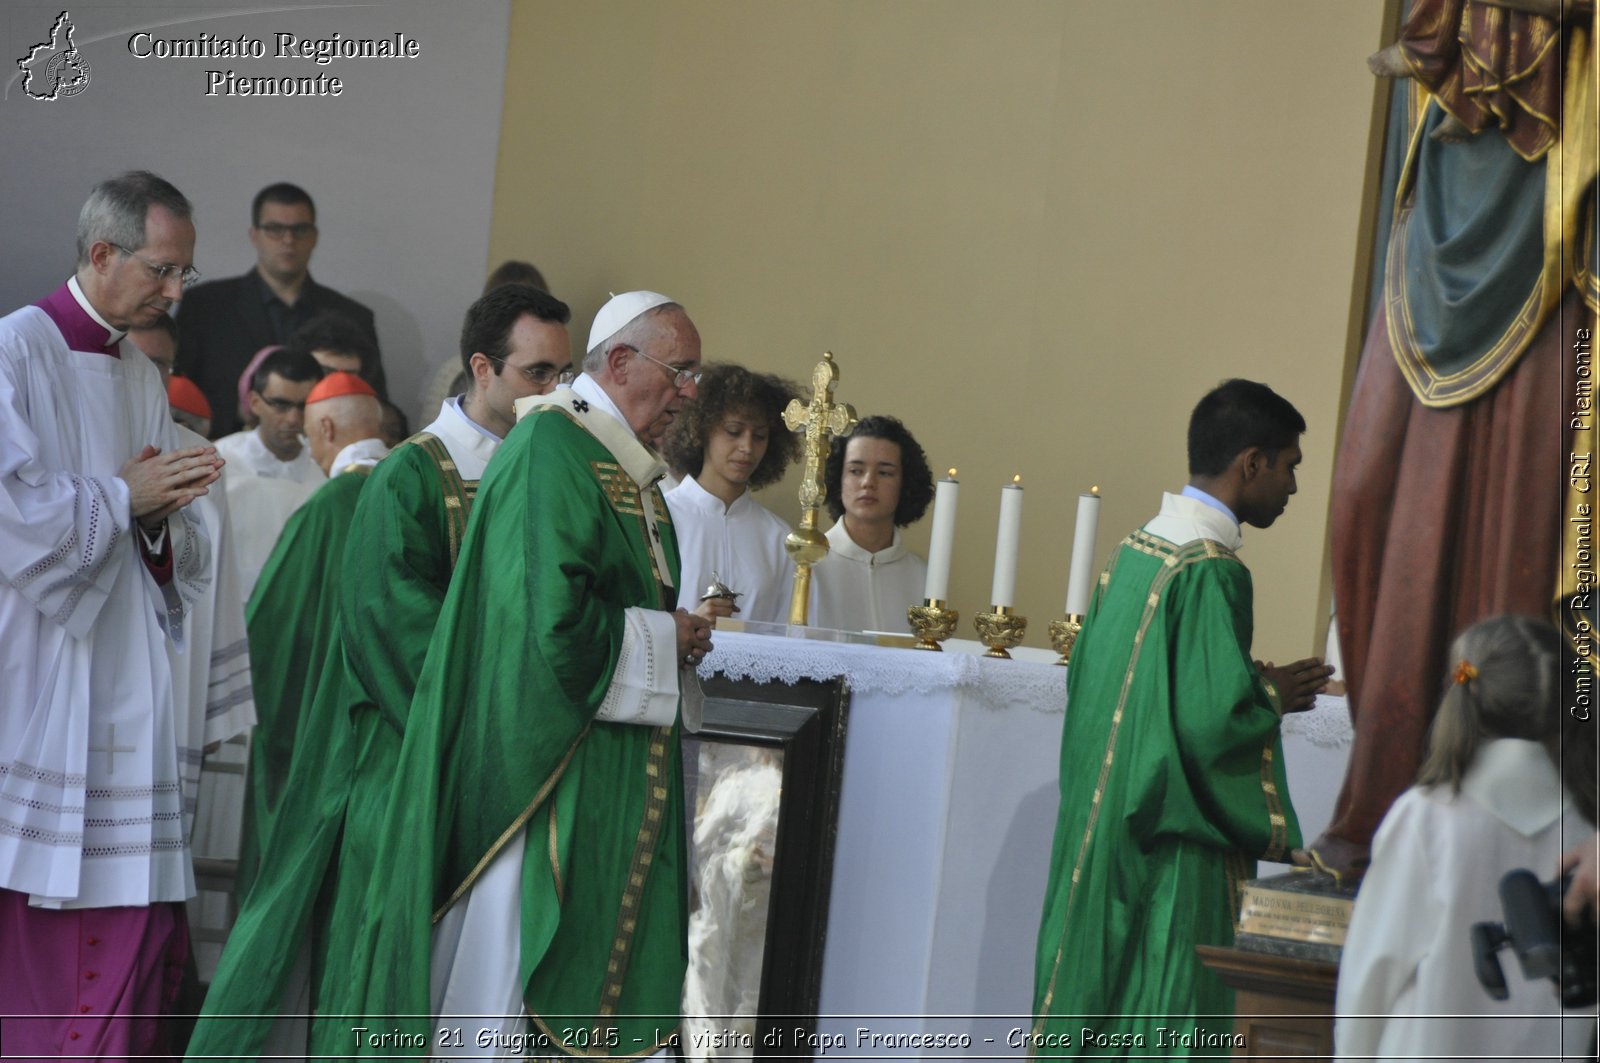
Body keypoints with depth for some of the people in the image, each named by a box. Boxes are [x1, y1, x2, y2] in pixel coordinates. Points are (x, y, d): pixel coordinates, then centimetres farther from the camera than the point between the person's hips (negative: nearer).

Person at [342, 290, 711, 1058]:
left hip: (613, 777, 10)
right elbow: (551, 616, -24)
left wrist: (674, 638, 5)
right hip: (549, 763, -10)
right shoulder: (553, 447, -15)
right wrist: (664, 640, -11)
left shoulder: (628, 465, 15)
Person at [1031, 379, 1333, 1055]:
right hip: (1174, 861, -9)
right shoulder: (1211, 572, -17)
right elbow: (1212, 717, -23)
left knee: (1093, 1007, 13)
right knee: (1163, 1028, -3)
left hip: (1099, 833, 9)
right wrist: (1275, 696, -2)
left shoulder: (1134, 551, 10)